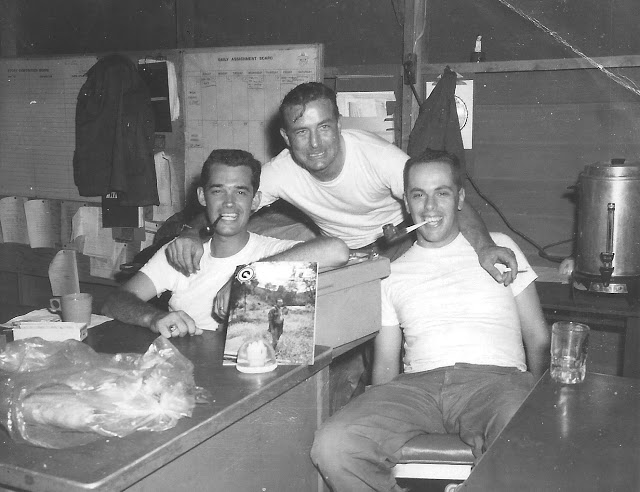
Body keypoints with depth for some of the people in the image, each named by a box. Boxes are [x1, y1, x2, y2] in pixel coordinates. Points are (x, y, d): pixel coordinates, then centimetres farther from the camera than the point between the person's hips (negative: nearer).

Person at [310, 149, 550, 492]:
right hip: (418, 385, 3)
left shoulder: (499, 248, 17)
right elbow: (385, 366, 18)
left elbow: (538, 339, 14)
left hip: (495, 377, -2)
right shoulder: (393, 273, 20)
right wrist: (383, 420, -2)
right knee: (332, 446, -24)